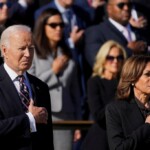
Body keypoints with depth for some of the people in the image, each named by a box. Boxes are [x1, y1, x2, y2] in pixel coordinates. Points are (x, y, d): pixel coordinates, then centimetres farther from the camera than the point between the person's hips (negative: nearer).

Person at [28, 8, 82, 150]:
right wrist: (53, 72, -2)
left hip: (65, 117, 4)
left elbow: (75, 91, 16)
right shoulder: (33, 53, 1)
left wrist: (78, 122, 13)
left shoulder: (67, 56, 14)